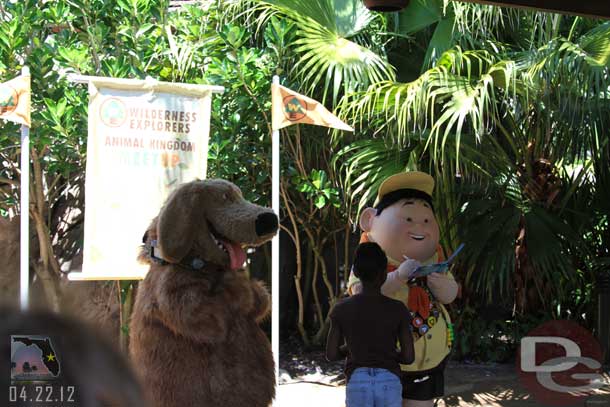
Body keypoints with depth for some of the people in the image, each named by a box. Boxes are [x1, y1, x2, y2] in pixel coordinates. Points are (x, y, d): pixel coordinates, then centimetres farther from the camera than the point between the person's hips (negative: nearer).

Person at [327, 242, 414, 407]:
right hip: (389, 382, 0)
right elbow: (408, 357, -2)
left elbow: (331, 354, 3)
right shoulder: (398, 309, -3)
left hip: (357, 382, 0)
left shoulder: (341, 309, -1)